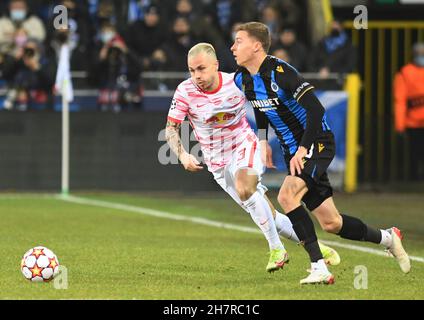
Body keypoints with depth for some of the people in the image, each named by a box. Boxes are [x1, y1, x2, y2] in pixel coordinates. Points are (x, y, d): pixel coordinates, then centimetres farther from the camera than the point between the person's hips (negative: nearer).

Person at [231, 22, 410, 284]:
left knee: (287, 196, -28)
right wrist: (262, 141, 15)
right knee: (331, 223, 6)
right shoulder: (242, 79, 3)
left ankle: (319, 267, -24)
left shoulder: (279, 72, -22)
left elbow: (316, 109, -26)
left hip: (317, 142, -8)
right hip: (293, 150, 8)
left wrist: (303, 149, -27)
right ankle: (386, 238, 29)